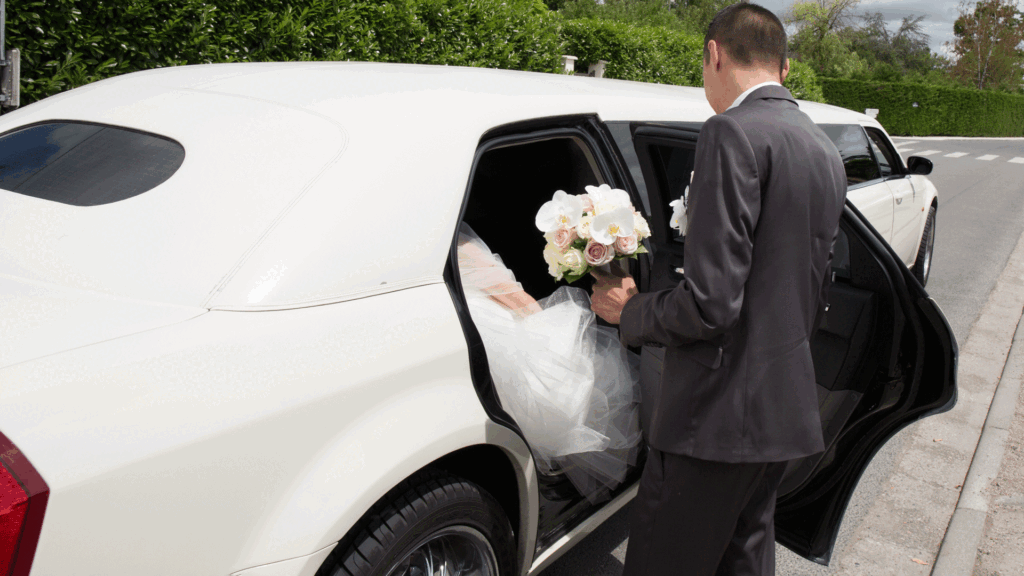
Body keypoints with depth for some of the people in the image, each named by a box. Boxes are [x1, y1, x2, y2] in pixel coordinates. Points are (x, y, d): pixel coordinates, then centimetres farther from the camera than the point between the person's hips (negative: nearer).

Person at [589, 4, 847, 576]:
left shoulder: (733, 132, -17)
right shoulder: (826, 152, 13)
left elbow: (711, 301, -22)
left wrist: (629, 311, -5)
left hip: (722, 410, -9)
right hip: (789, 405, 9)